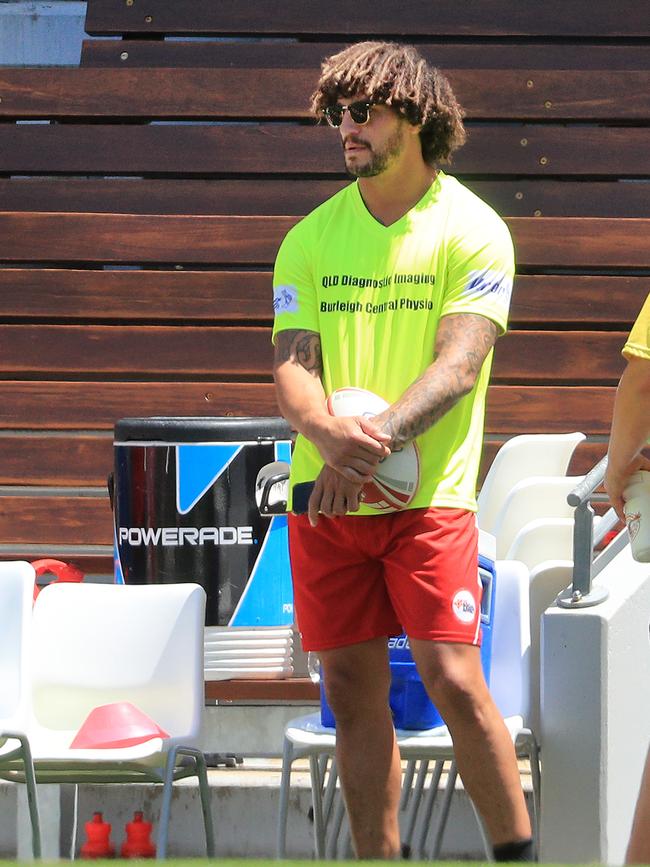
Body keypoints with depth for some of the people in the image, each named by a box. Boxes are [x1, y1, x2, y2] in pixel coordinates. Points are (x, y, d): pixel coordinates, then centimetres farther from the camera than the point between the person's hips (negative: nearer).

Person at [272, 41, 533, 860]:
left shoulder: (472, 230, -3)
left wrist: (378, 439, -27)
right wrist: (332, 434, -22)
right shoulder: (310, 239, 8)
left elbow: (459, 362, -13)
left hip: (430, 495, -4)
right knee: (353, 695, 5)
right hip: (322, 498, 4)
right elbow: (292, 368, 1)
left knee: (452, 680, -11)